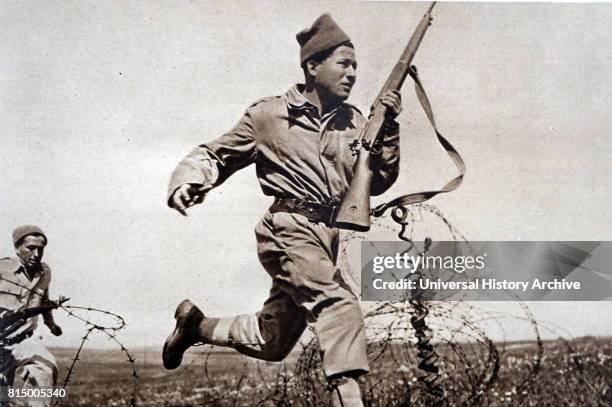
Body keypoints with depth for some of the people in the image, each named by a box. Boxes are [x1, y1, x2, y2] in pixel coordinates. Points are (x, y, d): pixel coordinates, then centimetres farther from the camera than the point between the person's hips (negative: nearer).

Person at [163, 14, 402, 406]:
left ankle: (195, 323, 39)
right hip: (288, 230, -6)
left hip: (325, 237, 6)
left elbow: (378, 182, 7)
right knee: (341, 307, -28)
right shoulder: (269, 115, -2)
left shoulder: (353, 120, 10)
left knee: (271, 344, 17)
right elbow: (213, 154, 6)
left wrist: (388, 127, -5)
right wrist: (188, 182, -14)